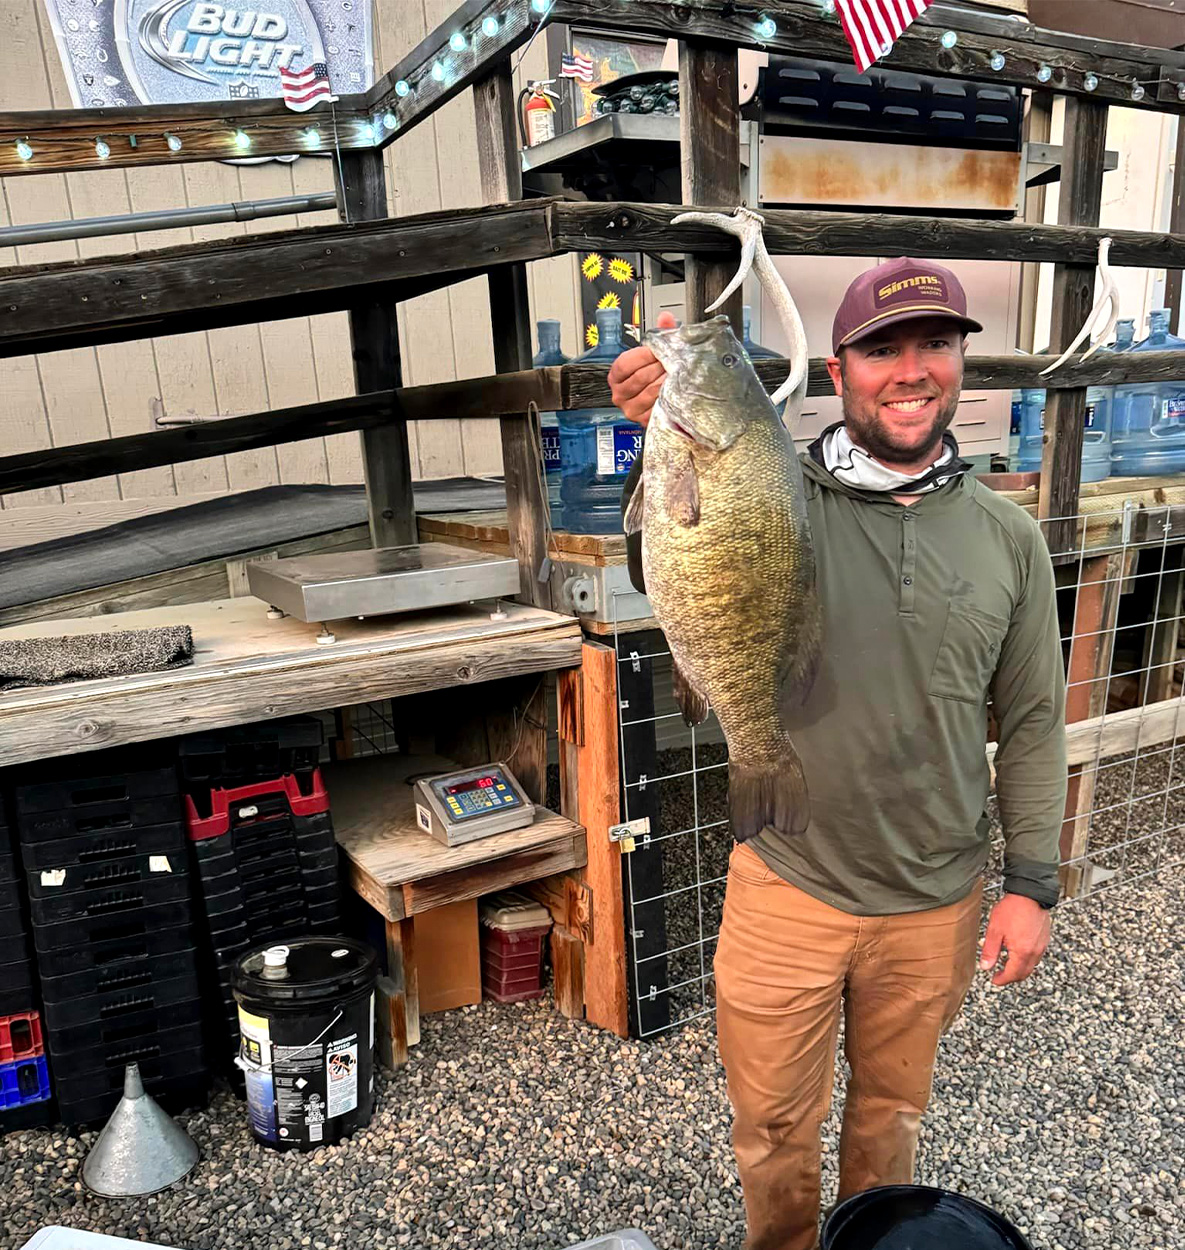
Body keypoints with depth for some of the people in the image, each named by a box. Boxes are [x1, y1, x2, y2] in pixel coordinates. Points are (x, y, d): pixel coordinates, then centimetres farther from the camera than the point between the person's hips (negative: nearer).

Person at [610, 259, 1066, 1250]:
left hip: (937, 905, 2)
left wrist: (1032, 883, 0)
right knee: (774, 1122, 18)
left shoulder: (1008, 538, -3)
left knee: (894, 1105, 26)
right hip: (787, 892, -2)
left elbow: (1032, 722, 2)